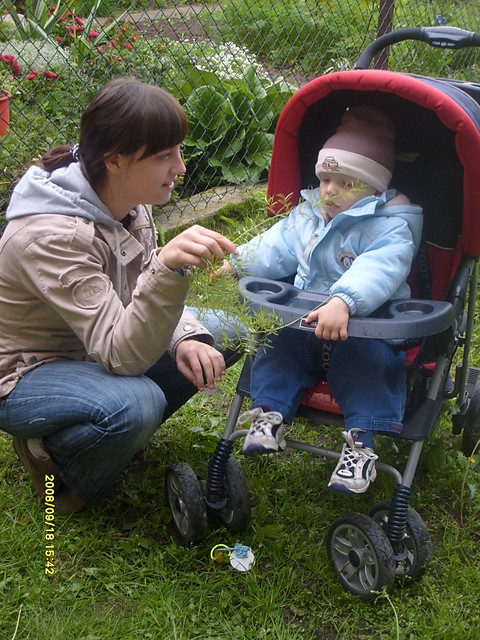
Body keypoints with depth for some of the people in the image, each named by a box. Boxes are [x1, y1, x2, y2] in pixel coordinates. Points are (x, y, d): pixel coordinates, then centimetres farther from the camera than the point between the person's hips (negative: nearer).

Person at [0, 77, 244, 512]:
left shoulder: (129, 202, -9)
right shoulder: (51, 236, -34)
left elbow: (147, 293, 3)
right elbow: (122, 353, -37)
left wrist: (187, 339, -18)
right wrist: (169, 267, -53)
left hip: (93, 352, 8)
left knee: (224, 335, -1)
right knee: (135, 402, -37)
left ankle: (121, 430, 9)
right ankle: (52, 453, -5)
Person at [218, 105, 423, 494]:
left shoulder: (391, 226, -14)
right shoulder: (308, 213, 12)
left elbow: (377, 269, -34)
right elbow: (278, 247, 25)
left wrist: (343, 302, -51)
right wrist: (237, 261, 15)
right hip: (305, 321, 6)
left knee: (366, 359, -30)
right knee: (278, 342, -17)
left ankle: (361, 441, -28)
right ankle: (270, 412, -12)